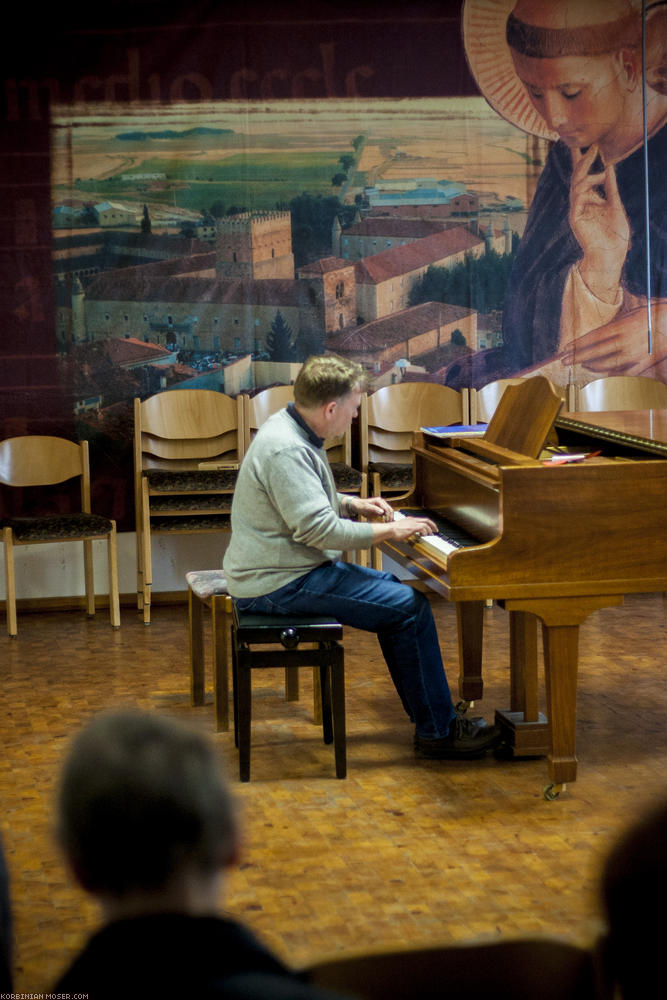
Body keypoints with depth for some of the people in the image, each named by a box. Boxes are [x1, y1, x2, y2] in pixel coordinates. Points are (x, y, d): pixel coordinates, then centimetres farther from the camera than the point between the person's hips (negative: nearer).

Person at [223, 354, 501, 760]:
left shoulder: (291, 430, 10)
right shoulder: (286, 450, -24)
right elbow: (318, 529, -27)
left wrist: (353, 505, 12)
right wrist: (389, 530, -18)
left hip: (290, 567, 11)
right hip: (282, 585, -11)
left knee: (393, 592, 17)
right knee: (410, 606, -12)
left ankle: (428, 713, 20)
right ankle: (439, 730, -4)